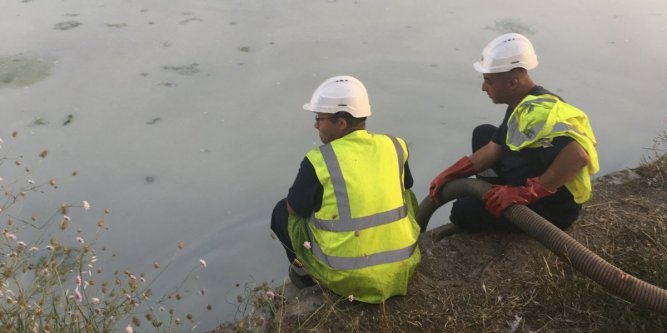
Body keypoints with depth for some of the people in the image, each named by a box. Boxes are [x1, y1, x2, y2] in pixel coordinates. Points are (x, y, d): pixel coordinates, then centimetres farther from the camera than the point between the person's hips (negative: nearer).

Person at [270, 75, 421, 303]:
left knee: (283, 212, 15)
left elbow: (295, 209, -2)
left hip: (346, 277, -3)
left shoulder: (319, 160, -16)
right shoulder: (395, 146, -3)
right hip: (401, 268, 4)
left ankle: (306, 271, 25)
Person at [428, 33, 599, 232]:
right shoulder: (522, 104, 1)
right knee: (483, 133, 14)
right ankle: (489, 197, 18)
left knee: (464, 211, -19)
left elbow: (577, 156, -45)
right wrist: (449, 175, 2)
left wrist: (527, 193, -36)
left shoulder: (538, 111, -32)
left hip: (552, 206, -10)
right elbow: (494, 149, 8)